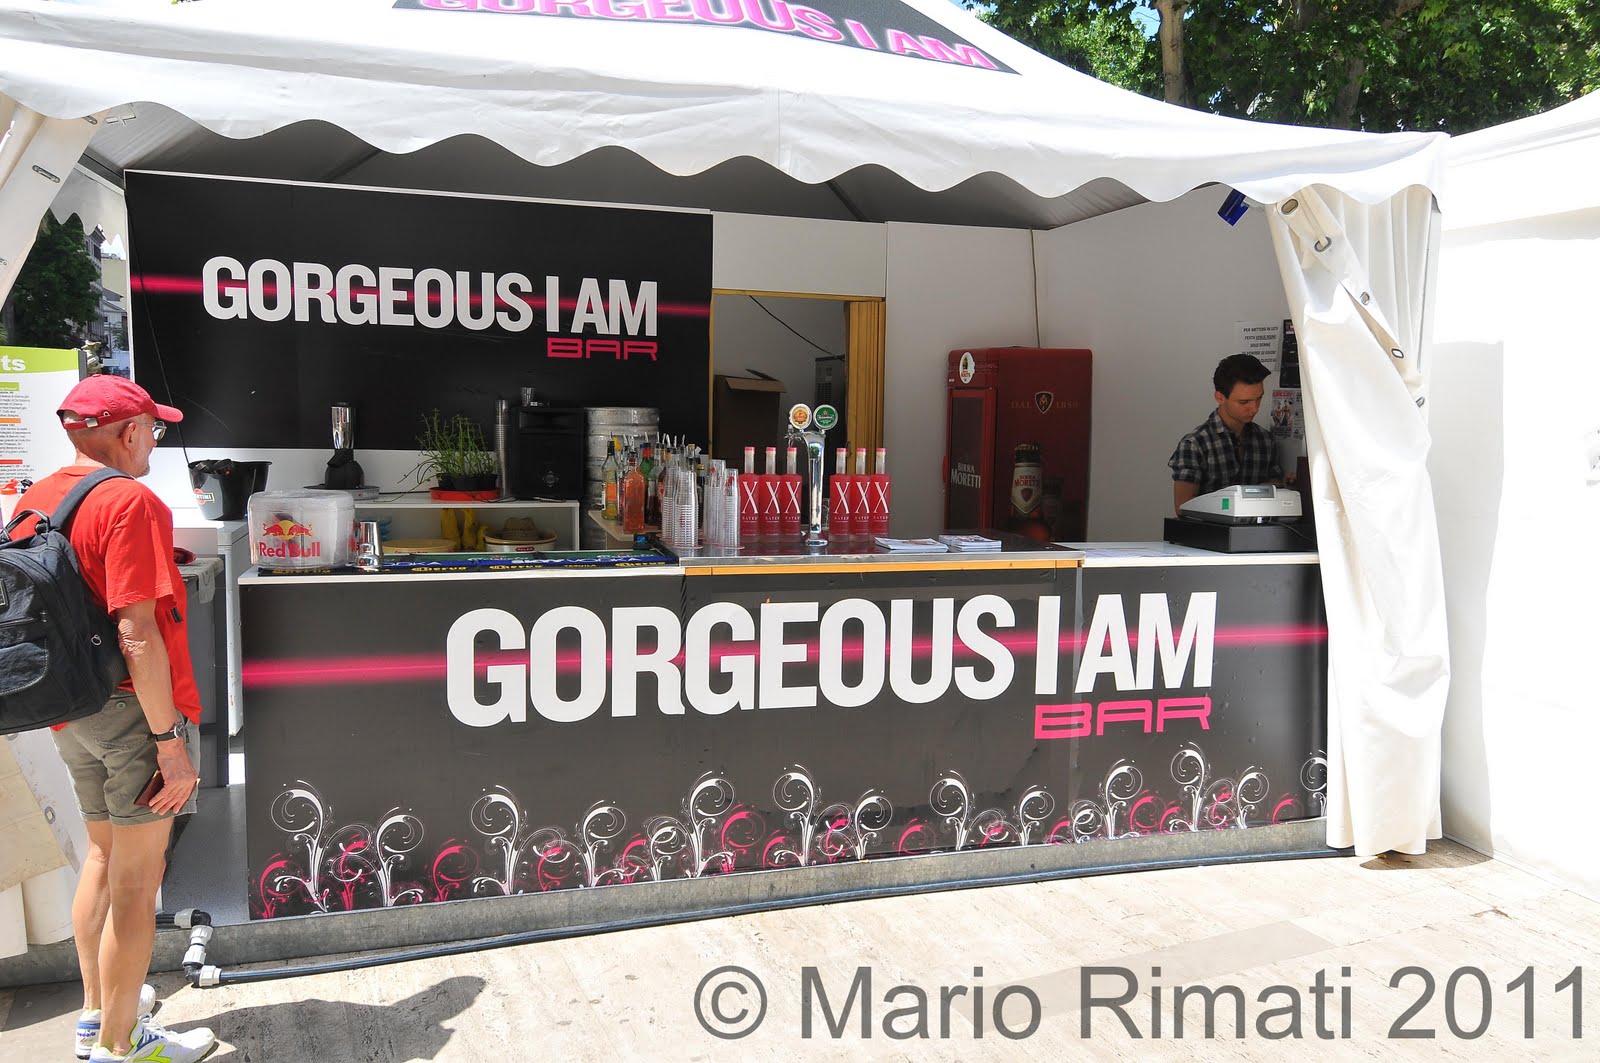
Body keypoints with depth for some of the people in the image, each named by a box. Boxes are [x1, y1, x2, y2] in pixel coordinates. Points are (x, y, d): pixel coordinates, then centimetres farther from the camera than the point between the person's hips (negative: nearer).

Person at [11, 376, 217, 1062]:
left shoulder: (33, 501, 8)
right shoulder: (130, 500, -17)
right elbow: (137, 632, -23)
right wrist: (170, 738, -19)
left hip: (71, 714, 9)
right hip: (134, 707, -9)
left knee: (103, 856, 22)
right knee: (137, 879, 3)